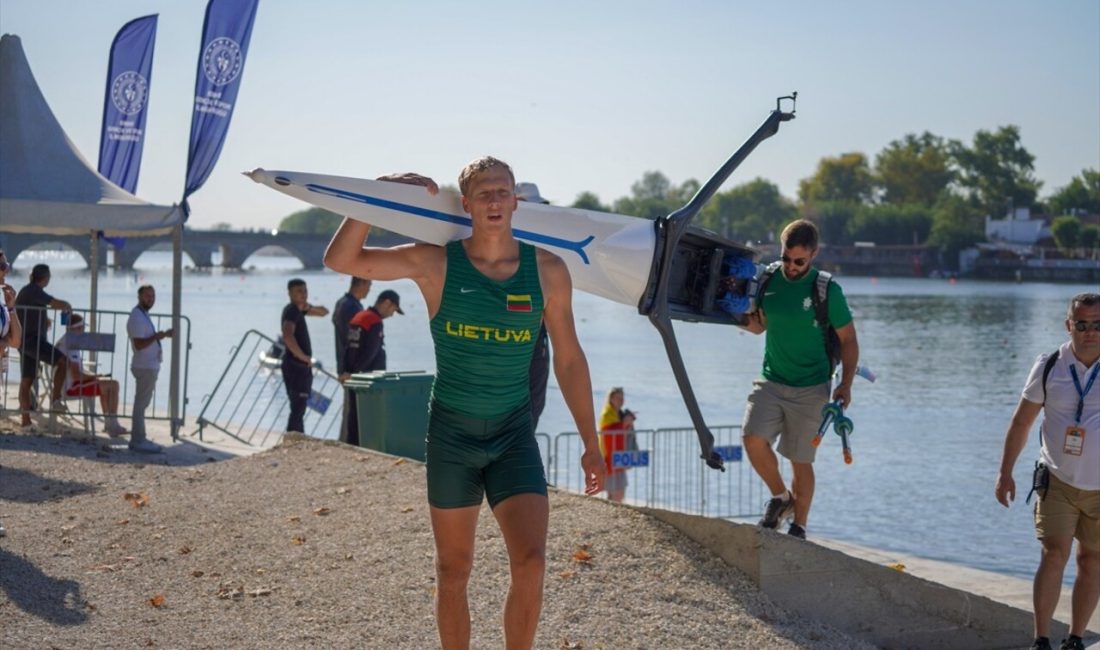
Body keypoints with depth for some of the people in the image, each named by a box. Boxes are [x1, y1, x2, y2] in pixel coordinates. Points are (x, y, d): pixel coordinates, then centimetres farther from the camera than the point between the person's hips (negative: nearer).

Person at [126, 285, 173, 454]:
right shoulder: (137, 317, -16)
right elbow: (139, 344, -23)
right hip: (145, 367, -11)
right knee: (141, 404, -6)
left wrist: (163, 335, 11)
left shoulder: (143, 315, 16)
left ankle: (138, 439, 21)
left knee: (142, 403, 14)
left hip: (149, 366, 11)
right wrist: (157, 336, -24)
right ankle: (139, 441, -3)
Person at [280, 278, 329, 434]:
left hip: (301, 366, 10)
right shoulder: (291, 310, -14)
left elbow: (324, 312, 25)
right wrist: (303, 356, -23)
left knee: (300, 408, 16)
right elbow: (288, 336, -32)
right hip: (295, 366, -10)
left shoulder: (298, 309, 14)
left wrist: (308, 307, 4)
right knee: (298, 408, -12)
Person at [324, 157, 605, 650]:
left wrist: (591, 443, 5)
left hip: (514, 435, 0)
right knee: (453, 572, 9)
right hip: (450, 436, 0)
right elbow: (340, 259, -5)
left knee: (531, 564, -15)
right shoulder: (435, 263, -5)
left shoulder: (547, 270, -2)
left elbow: (568, 359, 5)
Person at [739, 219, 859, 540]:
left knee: (800, 460, 3)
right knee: (753, 438, -17)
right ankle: (780, 497, 8)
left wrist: (845, 384, -12)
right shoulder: (768, 280, 1)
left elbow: (848, 340, -2)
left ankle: (799, 527, 20)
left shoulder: (827, 291, -10)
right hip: (771, 381, 3)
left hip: (810, 389, -3)